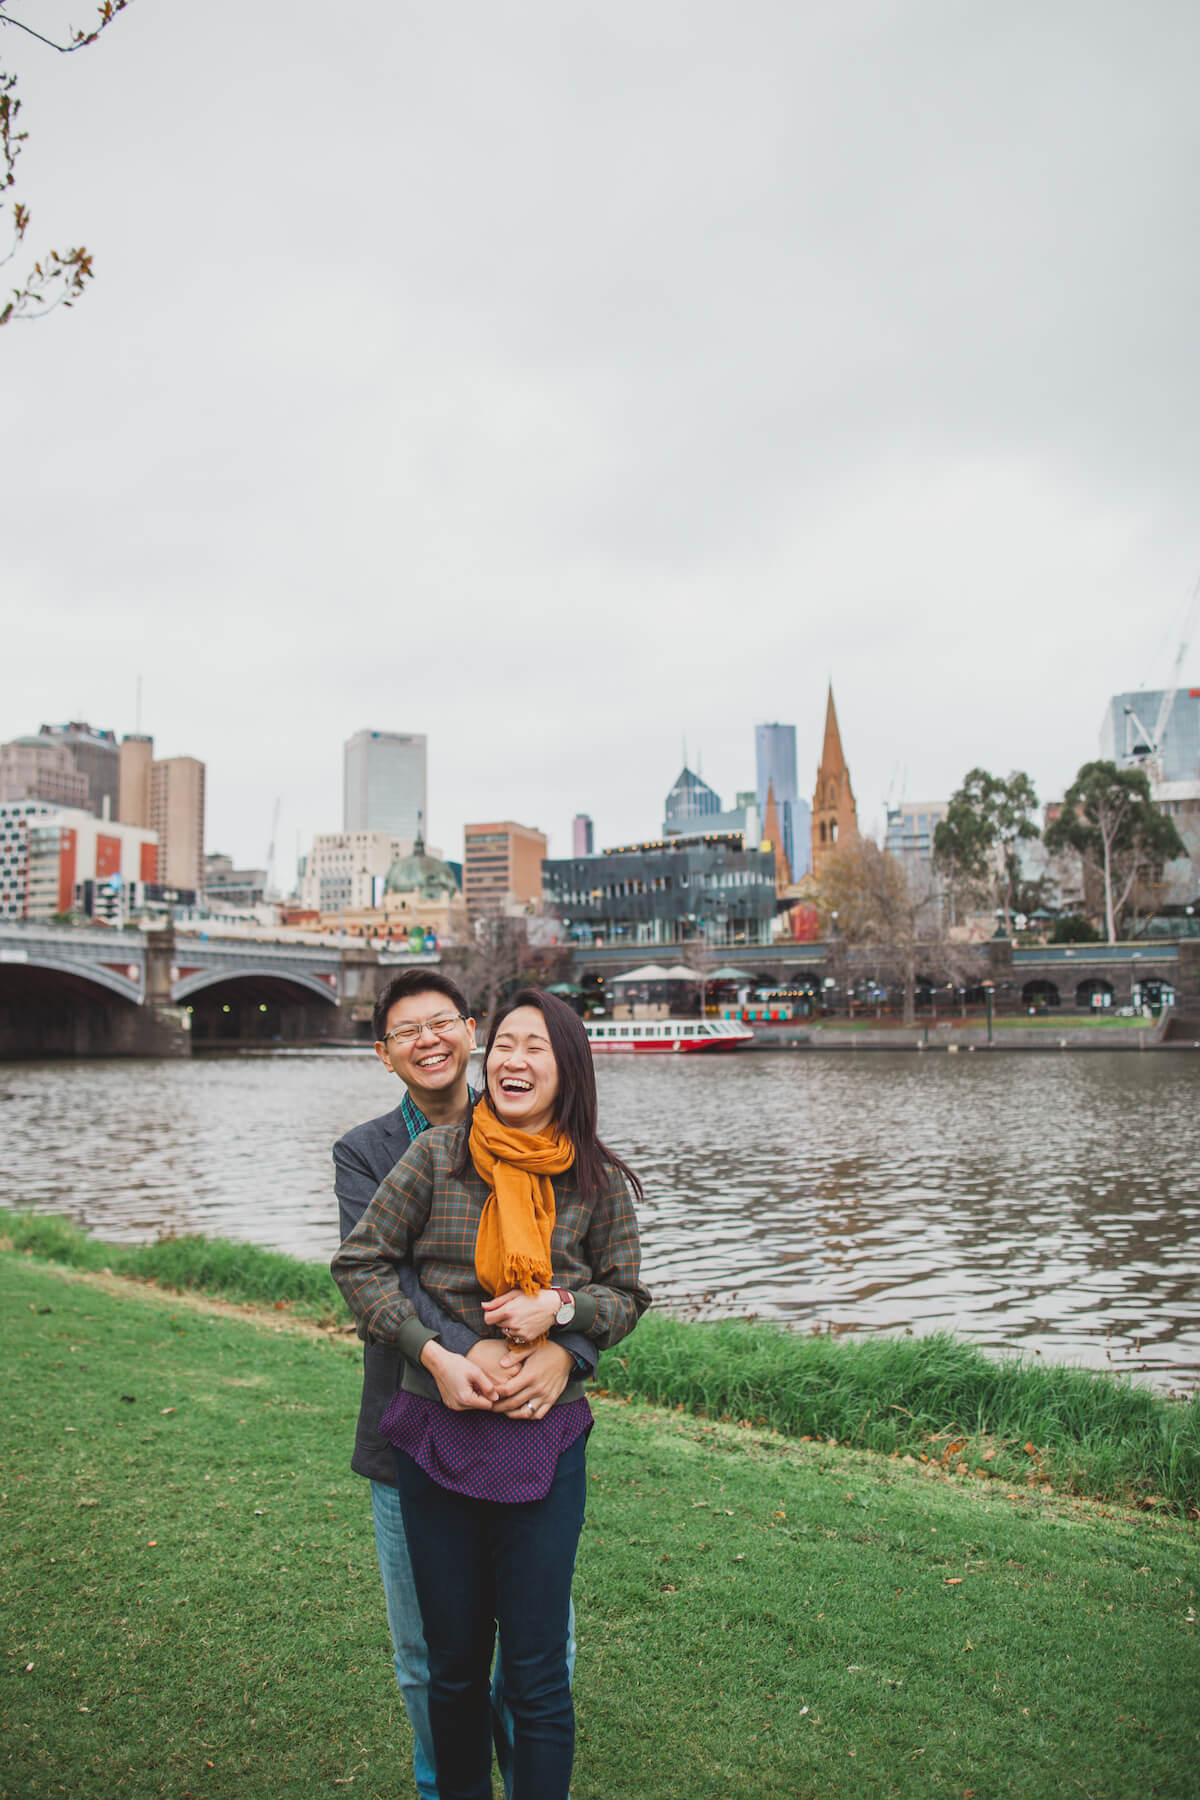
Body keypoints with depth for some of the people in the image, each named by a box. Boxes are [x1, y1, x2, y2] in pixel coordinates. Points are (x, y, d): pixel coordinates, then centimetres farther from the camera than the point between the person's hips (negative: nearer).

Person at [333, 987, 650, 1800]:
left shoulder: (599, 1181, -3)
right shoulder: (437, 1154, -6)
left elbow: (627, 1297, 7)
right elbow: (360, 1261, -1)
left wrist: (560, 1305, -14)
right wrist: (431, 1352, -12)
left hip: (544, 1439, 0)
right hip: (436, 1435, 1)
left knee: (538, 1676, 7)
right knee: (453, 1664, 18)